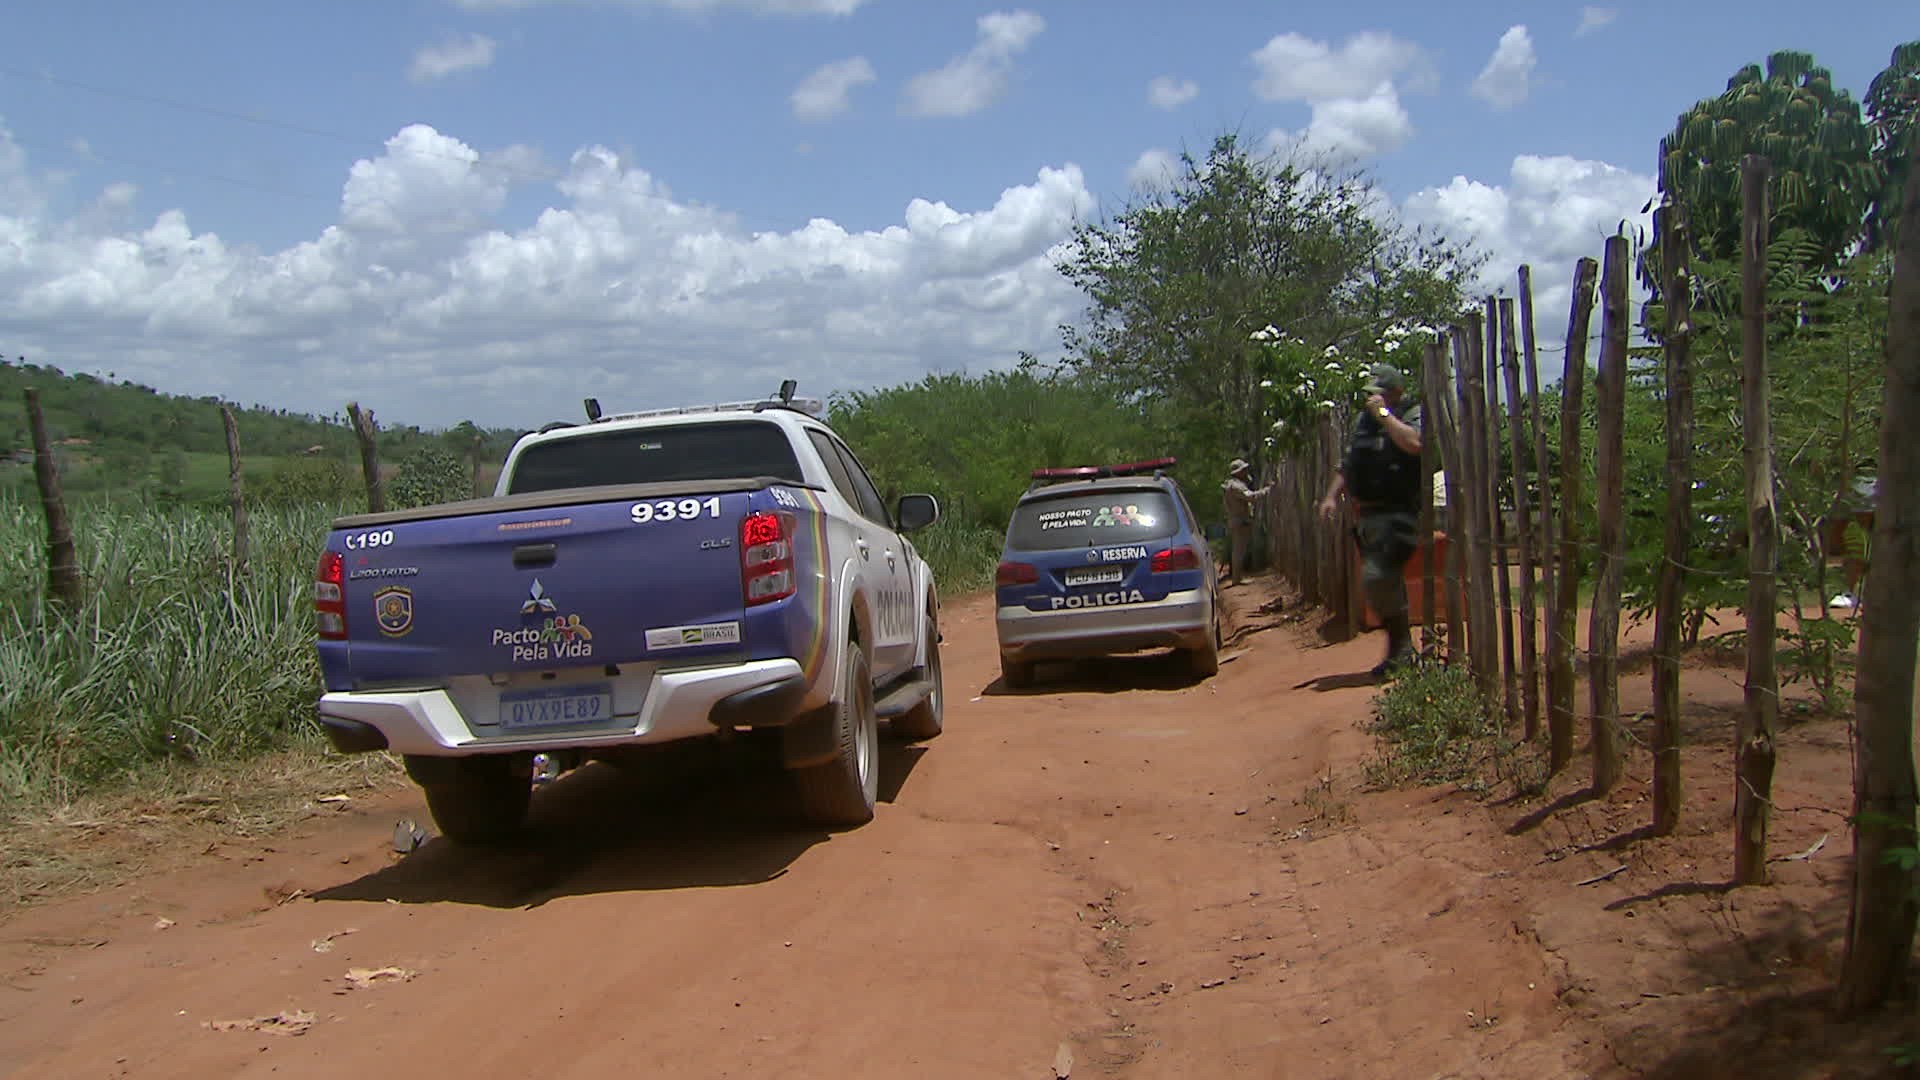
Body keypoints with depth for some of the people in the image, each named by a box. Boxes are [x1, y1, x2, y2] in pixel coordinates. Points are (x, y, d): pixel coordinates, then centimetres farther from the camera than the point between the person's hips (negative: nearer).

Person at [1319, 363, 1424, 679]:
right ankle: (1404, 650, 21)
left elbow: (1414, 443, -26)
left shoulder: (1414, 415, -4)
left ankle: (1398, 647, -5)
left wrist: (1384, 414, -17)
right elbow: (1347, 464, 24)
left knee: (1377, 576, -19)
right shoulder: (1363, 421, 18)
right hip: (1368, 516, 8)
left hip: (1398, 515, -8)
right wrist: (1332, 496, 11)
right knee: (1387, 582, 11)